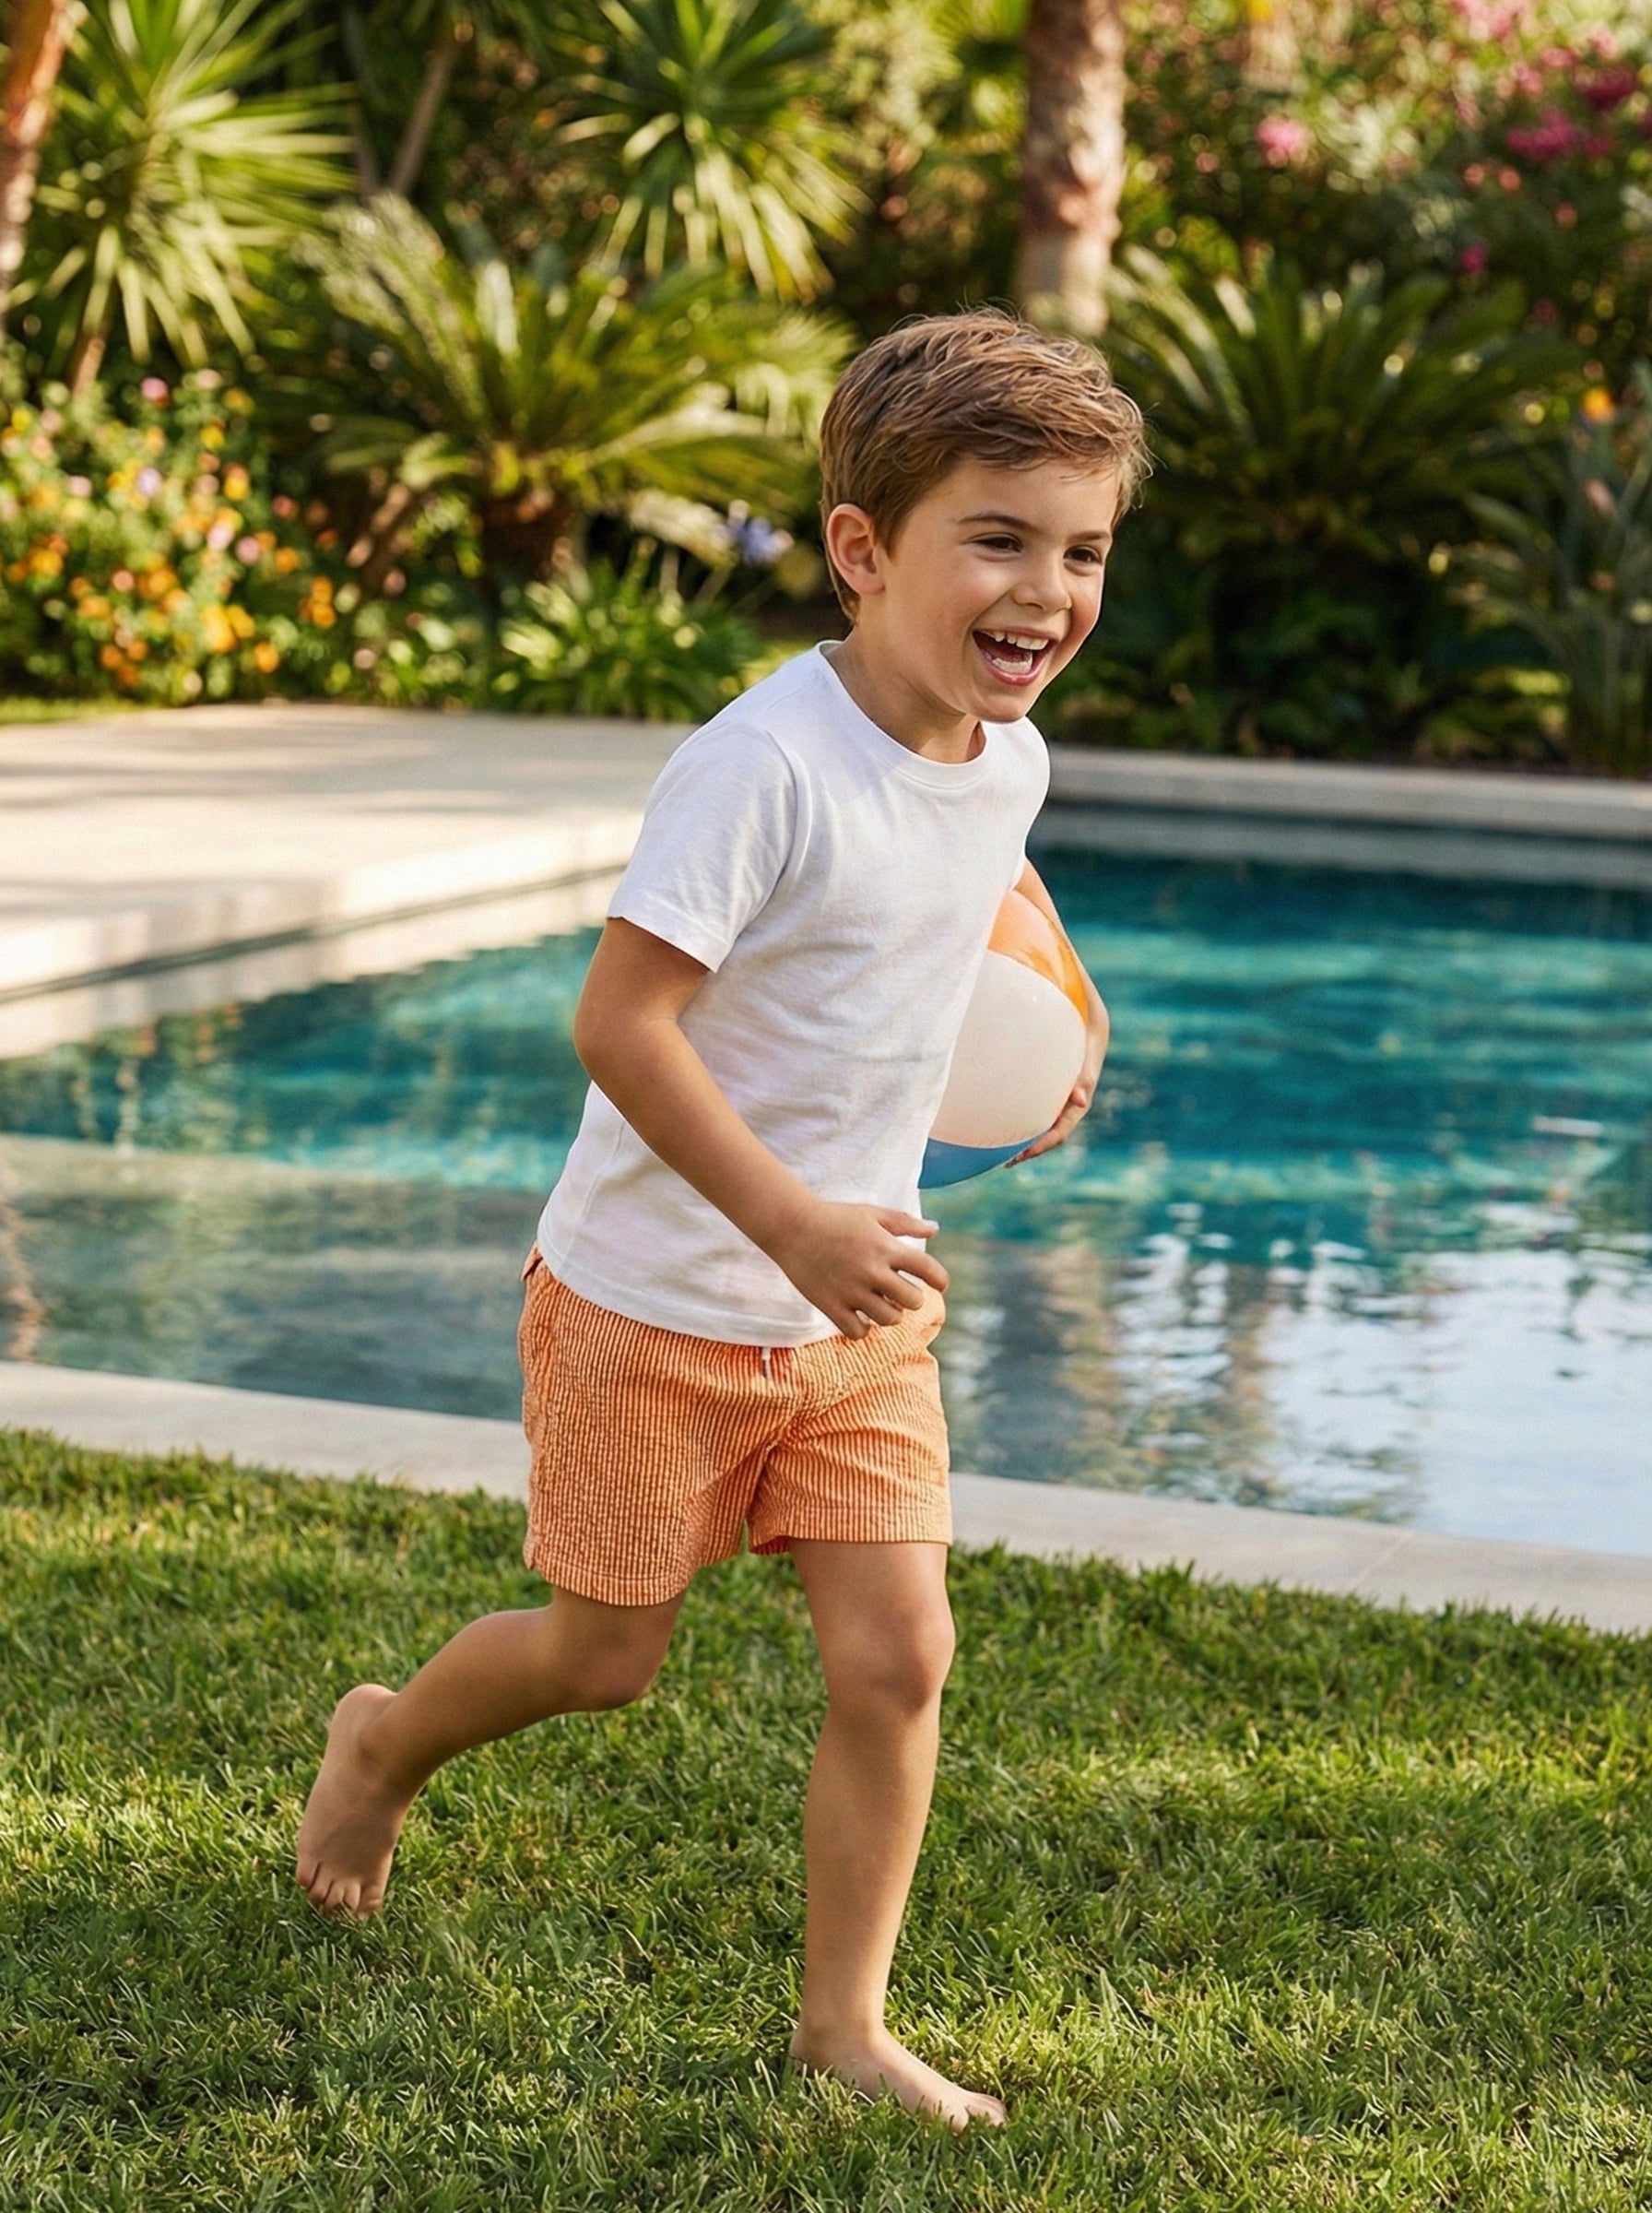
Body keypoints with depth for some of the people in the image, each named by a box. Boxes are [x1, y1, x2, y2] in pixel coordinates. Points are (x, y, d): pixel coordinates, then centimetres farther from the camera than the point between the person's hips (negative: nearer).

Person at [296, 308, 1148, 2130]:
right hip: (659, 1304, -6)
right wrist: (792, 1223, -31)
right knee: (607, 1655, 11)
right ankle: (385, 1740, 43)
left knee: (898, 1658, -1)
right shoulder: (766, 766, -27)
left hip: (860, 1311, 6)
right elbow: (617, 1018, -28)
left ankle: (844, 2020, 15)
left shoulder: (1006, 761, -2)